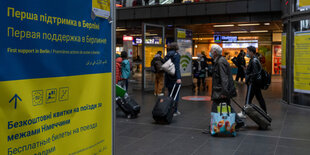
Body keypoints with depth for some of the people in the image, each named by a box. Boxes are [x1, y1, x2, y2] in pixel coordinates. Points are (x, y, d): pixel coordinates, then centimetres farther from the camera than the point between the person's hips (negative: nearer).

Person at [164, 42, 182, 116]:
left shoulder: (167, 55, 11)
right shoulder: (176, 55, -8)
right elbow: (177, 67, -18)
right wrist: (178, 78, -24)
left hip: (168, 77, 6)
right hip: (174, 77, -6)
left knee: (170, 94, 14)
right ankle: (175, 111, 4)